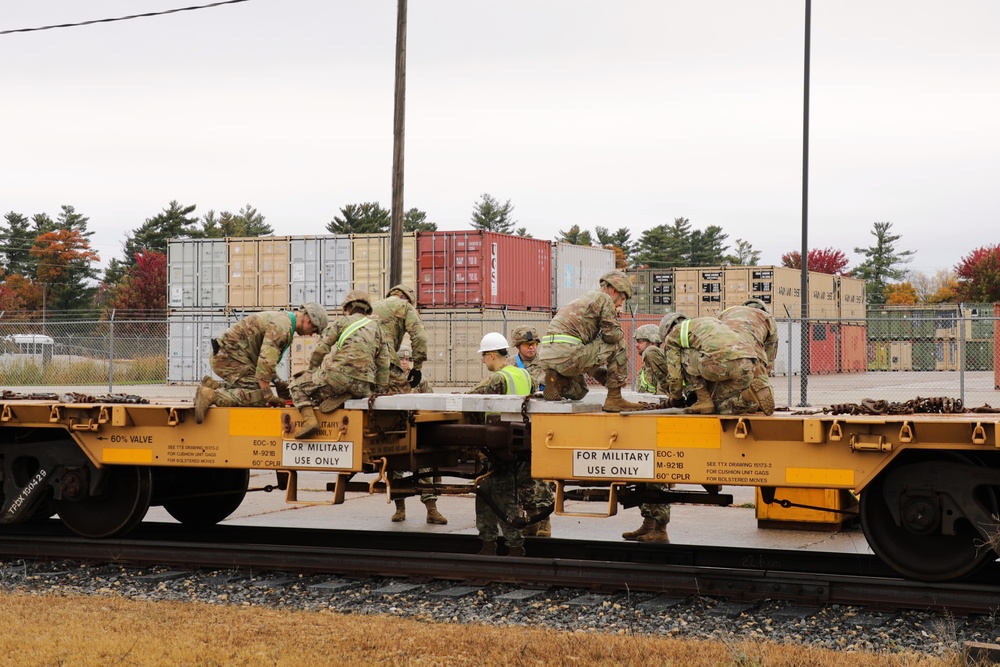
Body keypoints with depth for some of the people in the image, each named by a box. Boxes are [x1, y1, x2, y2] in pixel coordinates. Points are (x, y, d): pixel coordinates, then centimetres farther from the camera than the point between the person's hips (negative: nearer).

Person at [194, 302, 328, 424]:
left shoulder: (281, 318, 19)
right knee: (258, 396, -20)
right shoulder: (282, 326, -16)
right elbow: (266, 360, -23)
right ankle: (211, 396, -25)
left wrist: (279, 382, 18)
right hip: (229, 355, -11)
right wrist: (268, 395, -20)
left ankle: (213, 386, 7)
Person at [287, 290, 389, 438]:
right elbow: (383, 364, 21)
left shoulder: (342, 321, 9)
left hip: (337, 376, -5)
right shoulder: (376, 328, 23)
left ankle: (309, 419, -11)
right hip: (362, 386, 5)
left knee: (297, 386, 13)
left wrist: (312, 370, 19)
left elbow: (320, 350, 4)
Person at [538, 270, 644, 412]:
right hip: (567, 354, -10)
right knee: (618, 346, 5)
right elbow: (613, 335, -6)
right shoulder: (604, 298, 3)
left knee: (578, 392, 33)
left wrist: (606, 376, 31)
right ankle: (614, 398, 4)